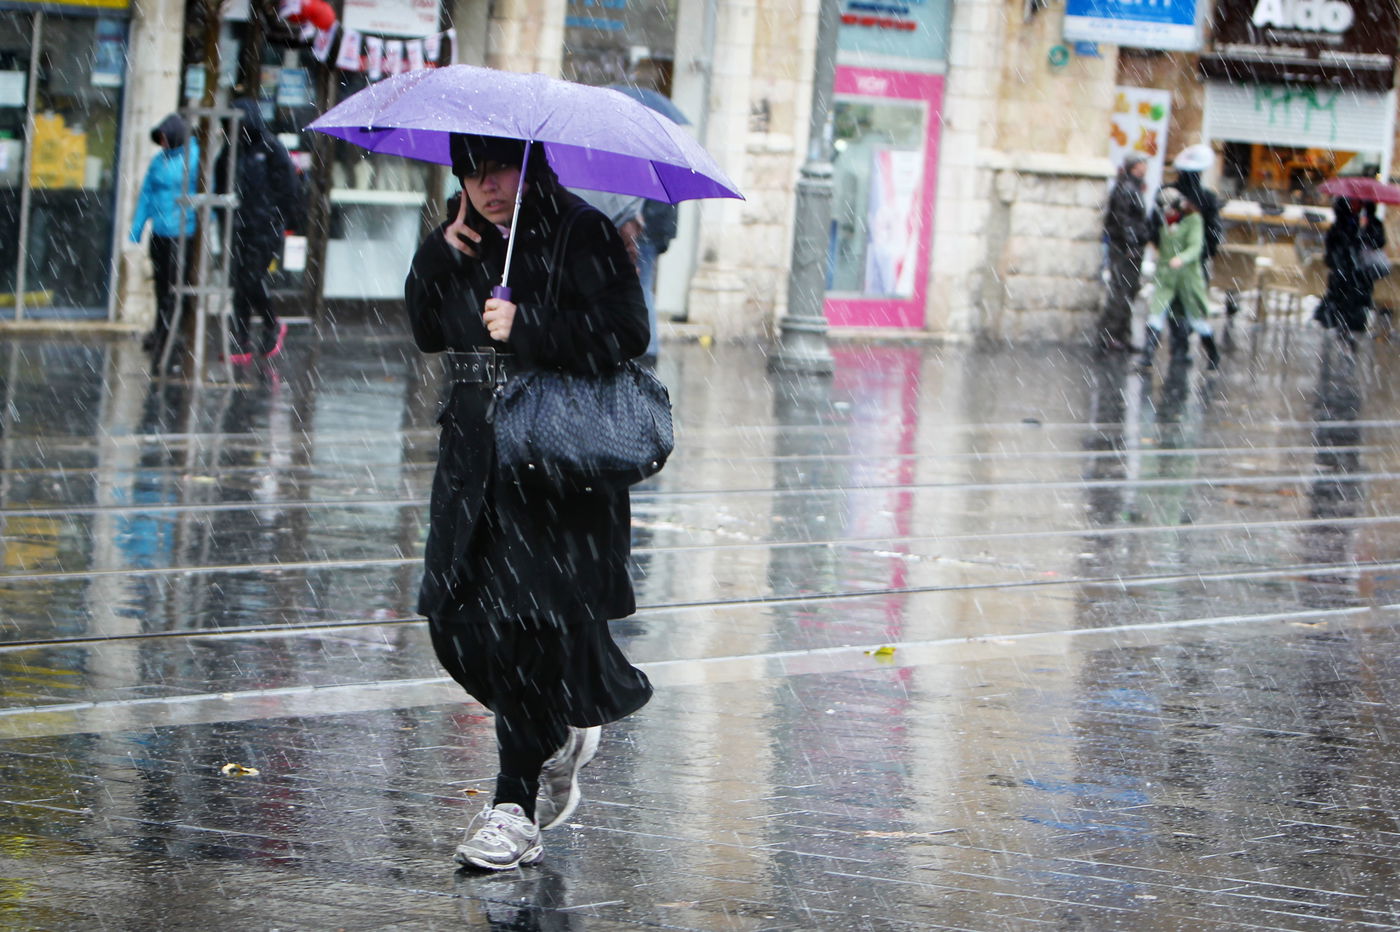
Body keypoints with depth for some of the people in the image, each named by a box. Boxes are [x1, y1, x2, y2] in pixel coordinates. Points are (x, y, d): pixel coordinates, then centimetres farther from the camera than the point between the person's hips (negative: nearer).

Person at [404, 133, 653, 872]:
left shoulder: (580, 234, -8)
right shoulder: (467, 239, 12)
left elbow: (625, 333, -15)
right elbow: (427, 332, 11)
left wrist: (526, 328, -21)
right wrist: (442, 254, -4)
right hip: (476, 456, 7)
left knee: (525, 622, -10)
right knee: (454, 615, 3)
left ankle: (516, 809, -3)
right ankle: (562, 731, 28)